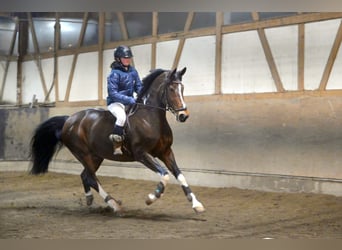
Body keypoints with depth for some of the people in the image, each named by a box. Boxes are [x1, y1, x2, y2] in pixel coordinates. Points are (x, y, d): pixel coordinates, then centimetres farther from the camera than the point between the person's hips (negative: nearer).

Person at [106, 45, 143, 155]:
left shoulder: (133, 71, 7)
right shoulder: (115, 73, -12)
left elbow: (139, 87, 11)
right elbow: (113, 93, -17)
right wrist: (128, 99, -26)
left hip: (129, 102, 7)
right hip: (115, 102, -7)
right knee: (122, 117, -34)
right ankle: (117, 146, -26)